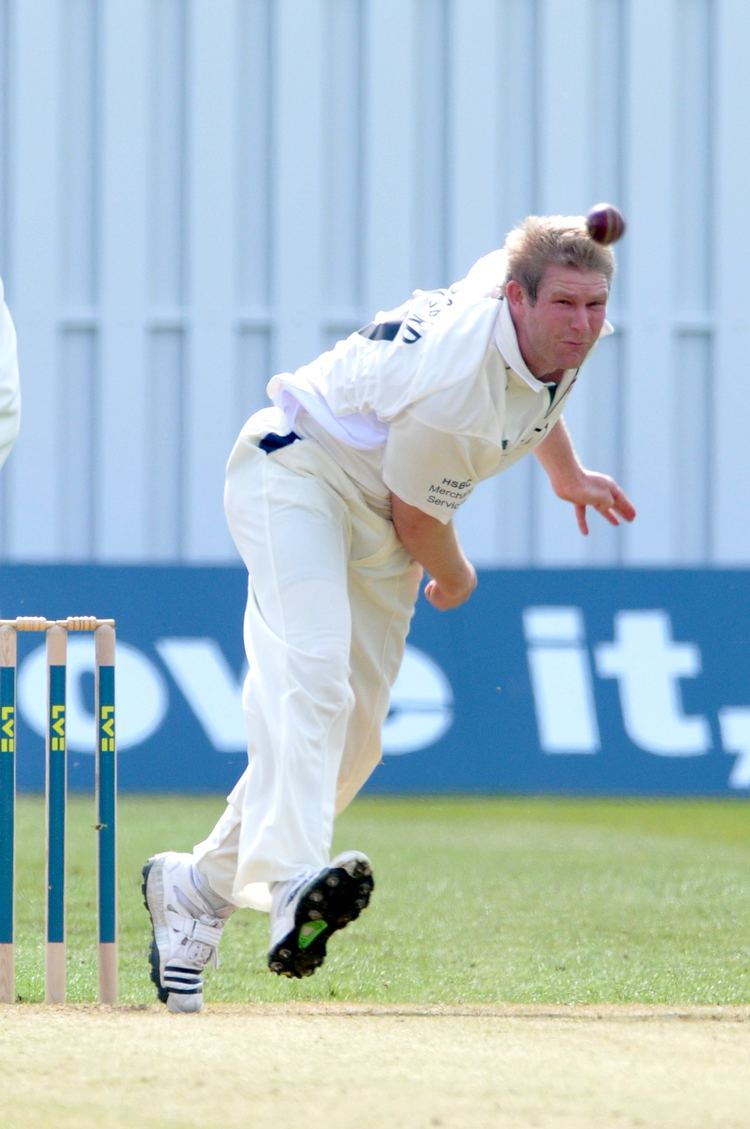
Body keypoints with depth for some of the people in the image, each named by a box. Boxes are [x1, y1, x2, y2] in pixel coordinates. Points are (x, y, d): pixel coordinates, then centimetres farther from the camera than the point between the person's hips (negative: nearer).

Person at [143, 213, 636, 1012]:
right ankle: (291, 877, -55)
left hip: (377, 526, 9)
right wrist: (455, 580, 4)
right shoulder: (453, 389, -34)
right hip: (299, 472, -9)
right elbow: (417, 514, -17)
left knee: (351, 734, 5)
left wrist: (565, 471, 29)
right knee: (310, 669, -33)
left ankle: (197, 886, 19)